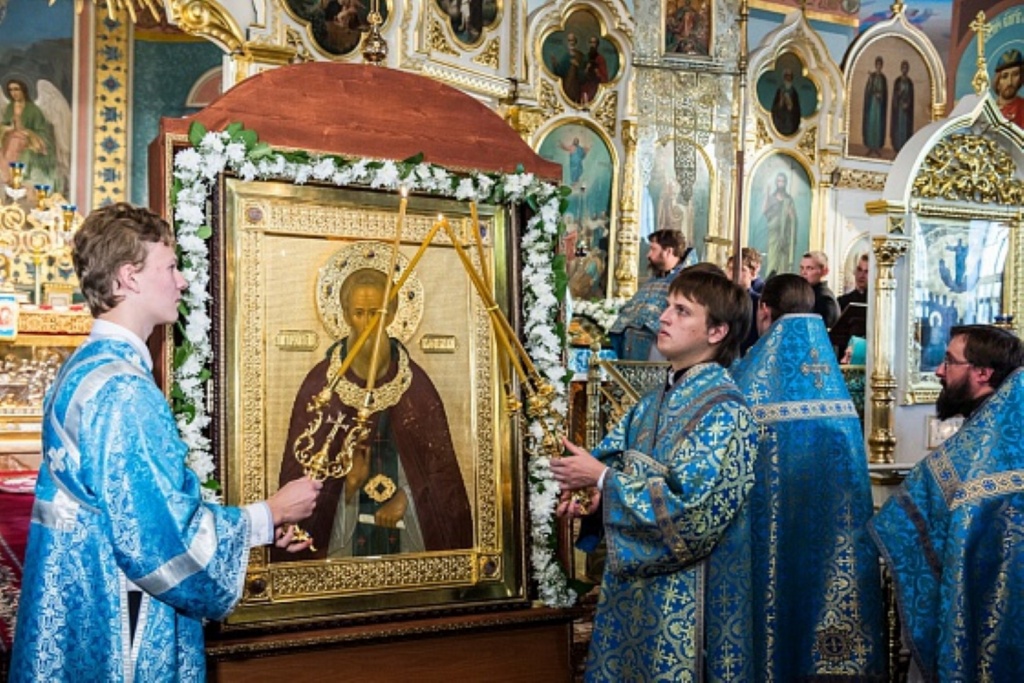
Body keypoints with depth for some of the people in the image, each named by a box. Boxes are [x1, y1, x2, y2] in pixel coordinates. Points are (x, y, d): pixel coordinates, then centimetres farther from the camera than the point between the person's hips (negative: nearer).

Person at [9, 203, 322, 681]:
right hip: (114, 637, -9)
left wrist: (257, 525, 12)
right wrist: (270, 515, -9)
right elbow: (160, 539, -22)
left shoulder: (83, 371, 9)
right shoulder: (122, 390, -22)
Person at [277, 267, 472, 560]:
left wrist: (404, 498, -10)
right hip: (341, 514, -1)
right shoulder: (321, 381, -4)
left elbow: (436, 455, 0)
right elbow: (304, 459, -2)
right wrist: (345, 480, -17)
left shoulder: (414, 382, -2)